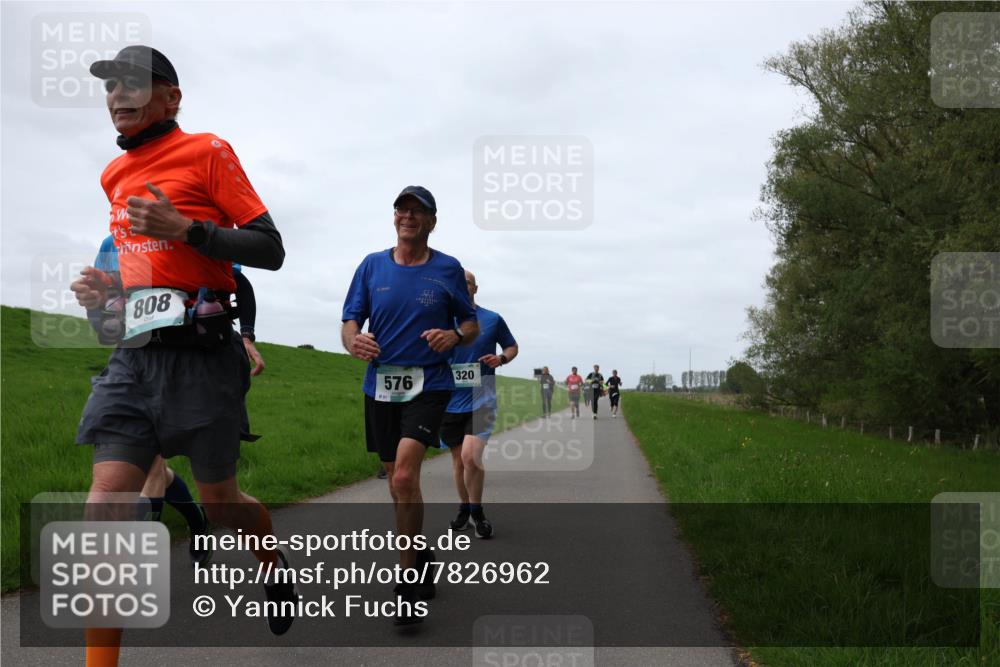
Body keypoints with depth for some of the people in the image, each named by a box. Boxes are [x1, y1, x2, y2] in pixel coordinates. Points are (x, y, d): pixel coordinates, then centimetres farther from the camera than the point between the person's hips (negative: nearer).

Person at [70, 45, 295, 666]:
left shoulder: (207, 151, -1)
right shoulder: (115, 175, 18)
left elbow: (270, 248, -7)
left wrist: (185, 228, -17)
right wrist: (107, 289, 11)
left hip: (200, 354, -5)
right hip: (134, 357, 6)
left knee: (220, 501, 9)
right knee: (105, 510, -5)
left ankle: (276, 564, 42)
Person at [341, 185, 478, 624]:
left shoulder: (448, 269, 3)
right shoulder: (372, 266, 8)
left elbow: (472, 325, 9)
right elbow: (349, 322, 5)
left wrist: (453, 335, -14)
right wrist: (354, 342, -18)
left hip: (428, 385, -3)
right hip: (380, 386, 4)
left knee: (405, 476, -21)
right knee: (397, 482, 13)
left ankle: (407, 580, -9)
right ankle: (420, 554, 37)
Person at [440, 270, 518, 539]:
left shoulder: (492, 319, 3)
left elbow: (512, 347, 15)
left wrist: (501, 358, -6)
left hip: (481, 400, -3)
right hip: (450, 402, 3)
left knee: (471, 456, -18)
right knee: (458, 459, 12)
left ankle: (477, 511, 3)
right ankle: (464, 508, 32)